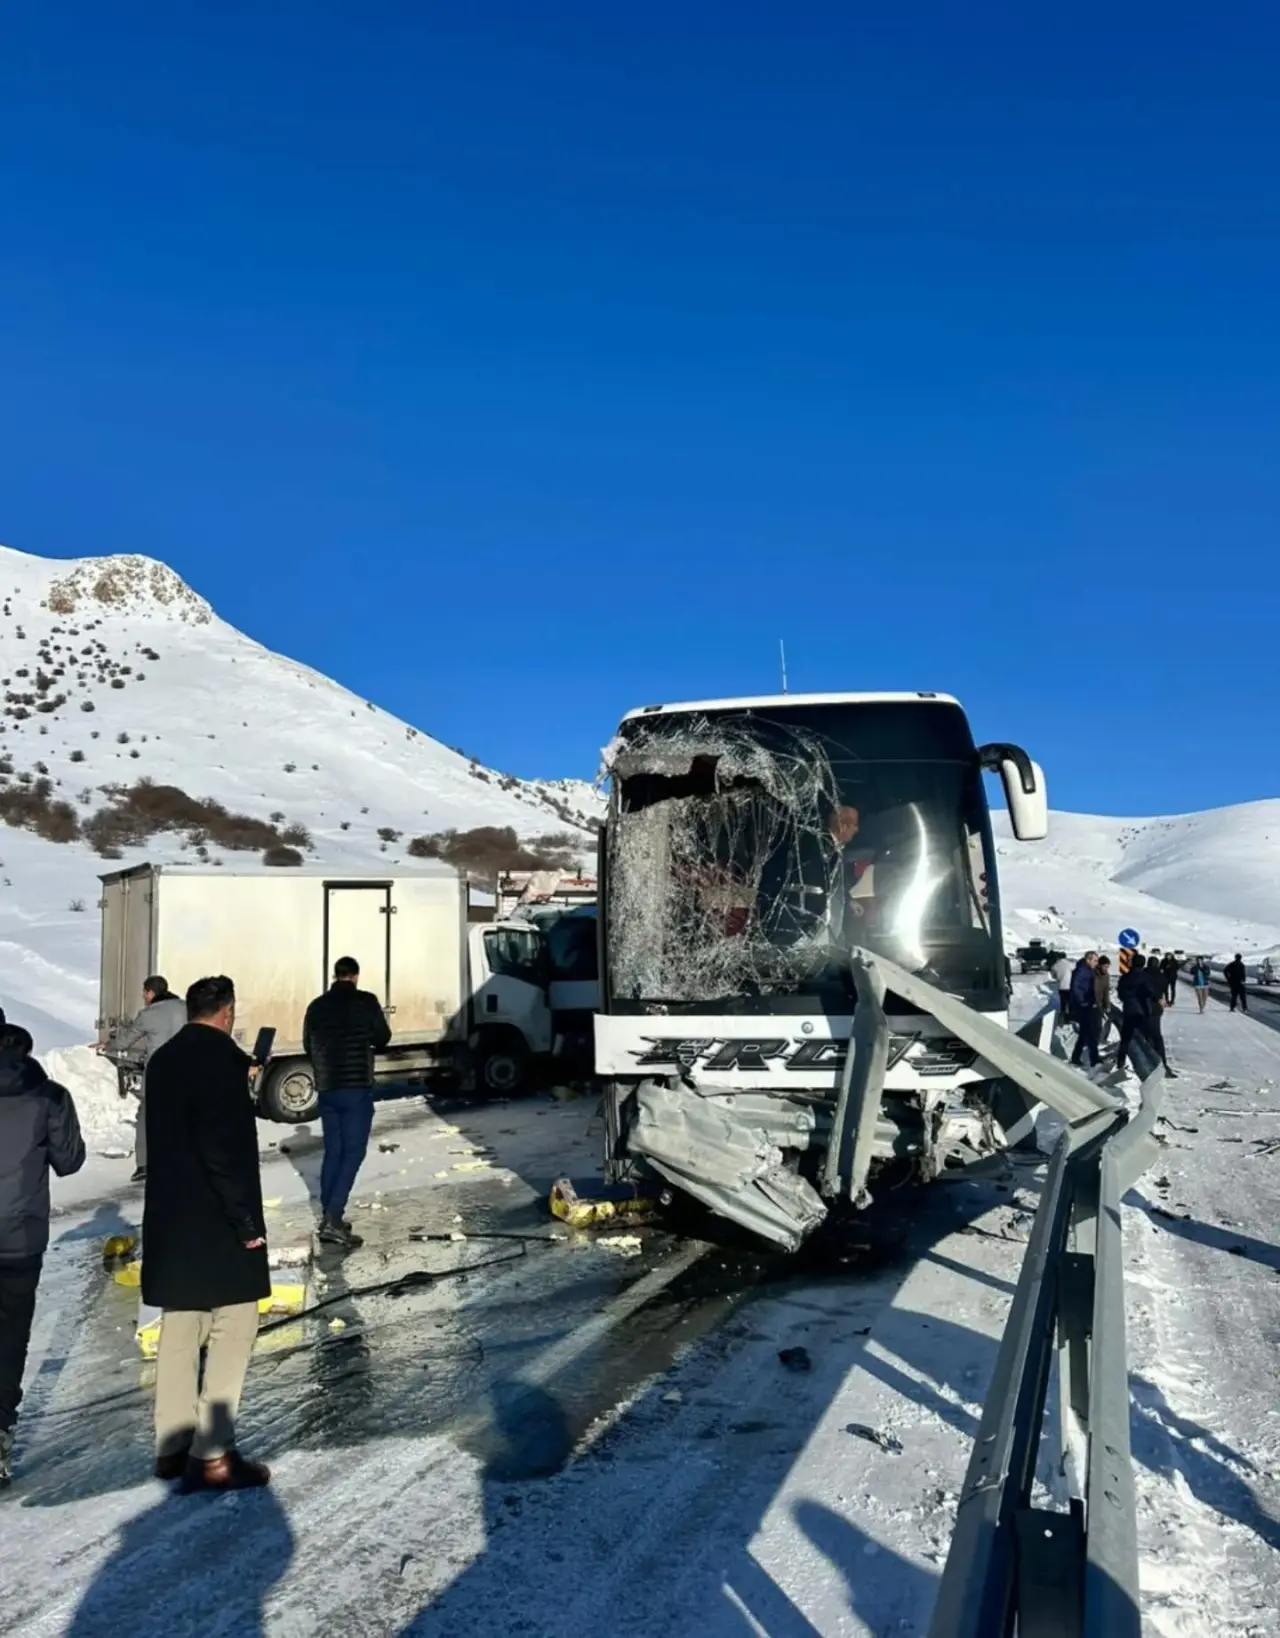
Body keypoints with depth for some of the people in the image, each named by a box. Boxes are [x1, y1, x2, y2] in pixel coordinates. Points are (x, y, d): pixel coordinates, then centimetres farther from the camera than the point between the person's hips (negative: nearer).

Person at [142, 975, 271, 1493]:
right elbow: (225, 1149, -21)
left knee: (179, 1332, 14)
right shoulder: (220, 1059, -16)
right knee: (232, 1331, -1)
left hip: (170, 1219, 9)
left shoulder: (162, 1060, 9)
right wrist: (247, 1222, -16)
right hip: (216, 1222, -8)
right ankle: (212, 1455, 0)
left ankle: (173, 1447, 21)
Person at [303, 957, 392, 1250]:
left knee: (333, 1152, 13)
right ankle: (333, 1220, -13)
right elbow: (382, 1039, 3)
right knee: (353, 1153, -3)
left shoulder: (317, 1006, 7)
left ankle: (327, 1218, 14)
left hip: (327, 1089, 5)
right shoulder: (366, 1001, -6)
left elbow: (308, 1047, 16)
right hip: (357, 1088, -5)